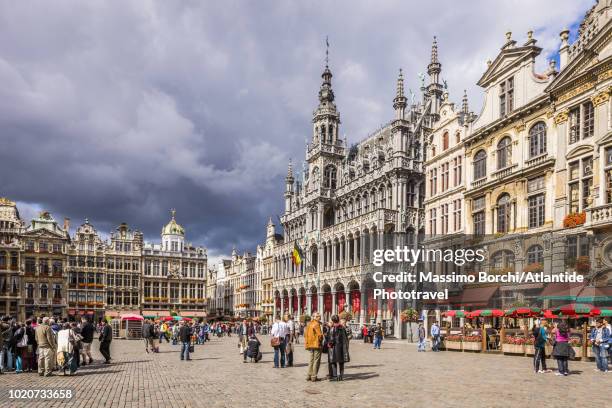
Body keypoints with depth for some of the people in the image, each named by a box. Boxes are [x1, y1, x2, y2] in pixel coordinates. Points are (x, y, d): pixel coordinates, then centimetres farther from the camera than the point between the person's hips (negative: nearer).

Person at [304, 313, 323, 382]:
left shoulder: (309, 324, 13)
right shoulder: (316, 324, -14)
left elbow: (305, 334, 15)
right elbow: (320, 335, -20)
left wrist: (307, 343, 16)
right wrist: (321, 340, -1)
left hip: (310, 345, 8)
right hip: (316, 345, -8)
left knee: (311, 360, 16)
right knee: (316, 361, -1)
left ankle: (309, 376, 17)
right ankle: (314, 377, 0)